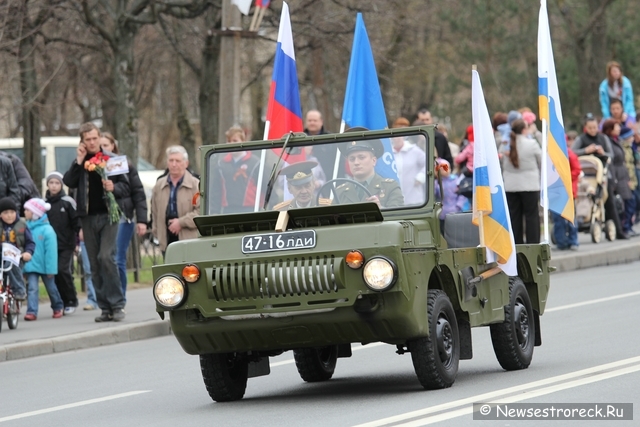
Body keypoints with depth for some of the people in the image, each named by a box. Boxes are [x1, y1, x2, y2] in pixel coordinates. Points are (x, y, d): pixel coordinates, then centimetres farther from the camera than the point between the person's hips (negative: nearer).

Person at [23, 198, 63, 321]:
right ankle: (32, 312, -12)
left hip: (44, 265, -3)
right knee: (32, 288, -7)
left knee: (51, 288, 14)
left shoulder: (47, 230, -16)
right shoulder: (27, 228, -1)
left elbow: (51, 251, -16)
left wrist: (51, 268, -18)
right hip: (31, 265, 3)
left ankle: (58, 307, 33)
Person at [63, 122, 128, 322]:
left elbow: (125, 186, 4)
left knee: (106, 257, -17)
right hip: (88, 217, 3)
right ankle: (105, 307, 9)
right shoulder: (79, 162, 9)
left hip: (108, 215, -3)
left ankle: (117, 304, -13)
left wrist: (114, 188, -16)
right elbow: (68, 181, -7)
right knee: (95, 264, 4)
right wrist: (79, 161, -11)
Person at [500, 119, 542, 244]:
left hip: (510, 186, 3)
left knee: (514, 216, 8)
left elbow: (502, 164, 7)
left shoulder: (505, 145, -1)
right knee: (531, 215, 2)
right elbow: (541, 160, 1)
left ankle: (516, 245, 9)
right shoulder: (531, 144, -10)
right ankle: (533, 243, 1)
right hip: (530, 185, -3)